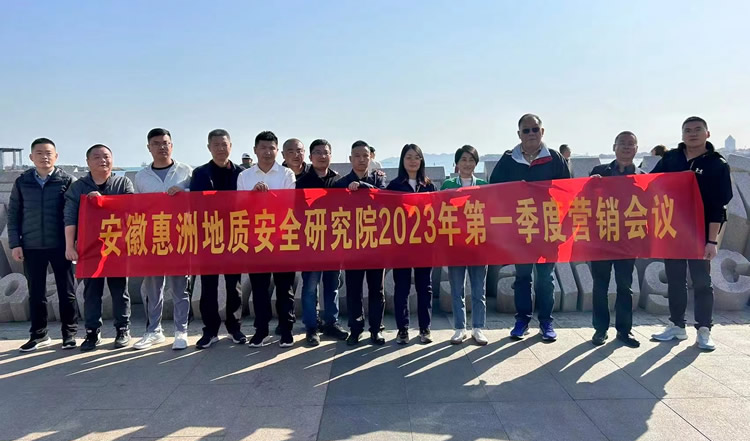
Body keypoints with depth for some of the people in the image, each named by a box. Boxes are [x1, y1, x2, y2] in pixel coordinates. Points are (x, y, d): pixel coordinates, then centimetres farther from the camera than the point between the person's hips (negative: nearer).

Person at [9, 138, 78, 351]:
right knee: (36, 293, 9)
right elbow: (13, 214, 8)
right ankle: (38, 335, 21)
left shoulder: (68, 181, 0)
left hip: (60, 245, -2)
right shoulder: (22, 182, 7)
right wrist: (15, 243, 1)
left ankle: (69, 334, 15)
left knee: (66, 291, 4)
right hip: (31, 247, 2)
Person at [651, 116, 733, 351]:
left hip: (699, 233, -3)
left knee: (701, 281, 4)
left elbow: (718, 207, -9)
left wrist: (712, 240, -14)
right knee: (674, 279, 10)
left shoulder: (717, 165, -5)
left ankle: (703, 331, 15)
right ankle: (677, 325, 22)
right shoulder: (670, 158, 5)